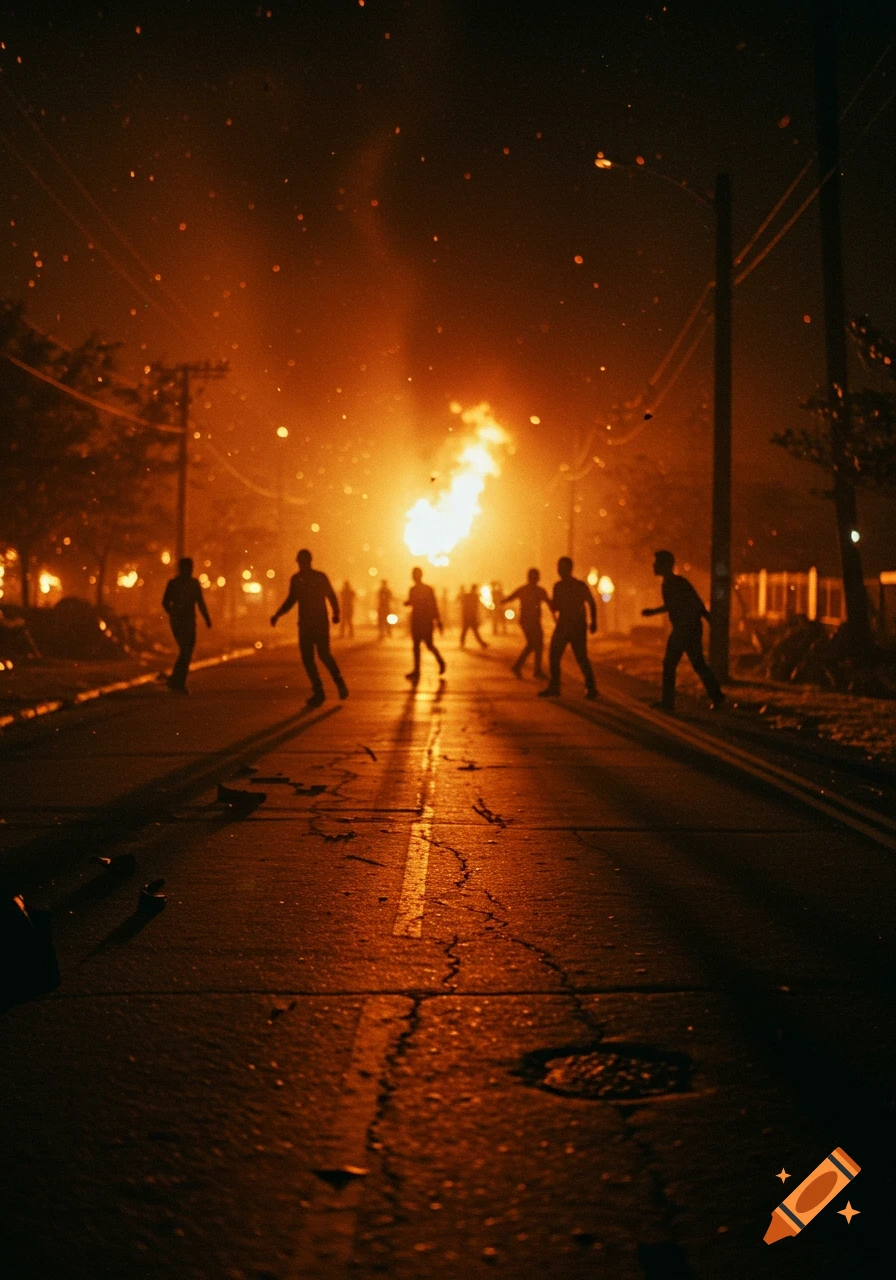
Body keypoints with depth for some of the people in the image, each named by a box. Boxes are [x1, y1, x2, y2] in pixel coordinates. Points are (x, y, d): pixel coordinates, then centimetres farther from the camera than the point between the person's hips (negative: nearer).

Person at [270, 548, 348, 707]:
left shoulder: (321, 577, -2)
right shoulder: (295, 579, 8)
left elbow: (331, 596, 3)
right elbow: (290, 600, 14)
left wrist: (336, 614, -8)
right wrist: (277, 615, 3)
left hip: (321, 623, -4)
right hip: (304, 624, 4)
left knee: (324, 654, -14)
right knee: (307, 658, -3)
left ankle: (339, 681, 8)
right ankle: (318, 692, 2)